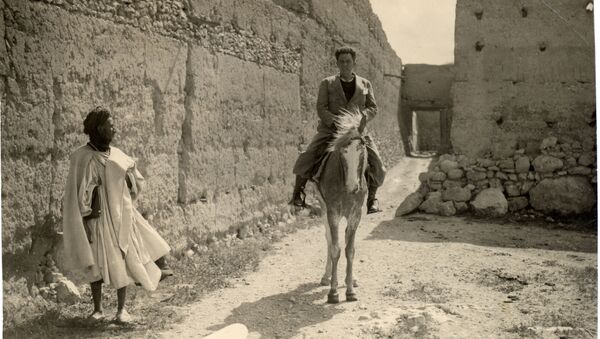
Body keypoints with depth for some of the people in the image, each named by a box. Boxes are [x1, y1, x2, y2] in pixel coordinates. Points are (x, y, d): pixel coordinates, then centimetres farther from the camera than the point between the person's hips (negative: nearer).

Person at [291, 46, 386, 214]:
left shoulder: (365, 84, 10)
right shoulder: (327, 83, 5)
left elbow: (373, 109, 4)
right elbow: (321, 109, -4)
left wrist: (361, 117, -18)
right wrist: (337, 122, -21)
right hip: (330, 129, -1)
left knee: (376, 166, -16)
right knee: (307, 158, -21)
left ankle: (372, 199, 3)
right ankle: (298, 192, -2)